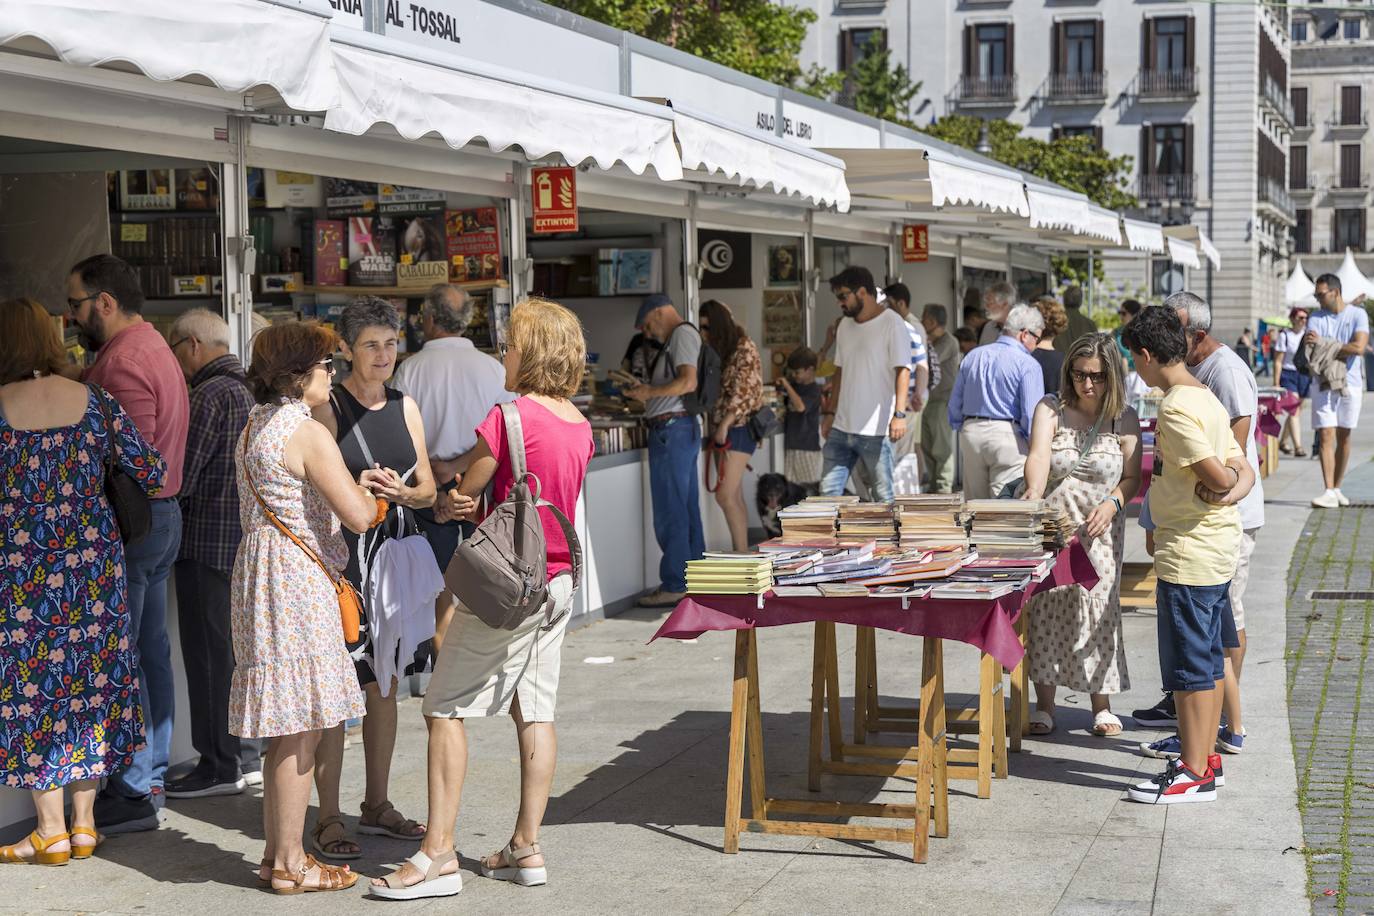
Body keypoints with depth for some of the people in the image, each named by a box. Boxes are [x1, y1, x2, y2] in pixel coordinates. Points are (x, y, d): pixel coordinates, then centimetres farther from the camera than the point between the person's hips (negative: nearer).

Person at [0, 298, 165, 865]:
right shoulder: (95, 403, -1)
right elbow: (152, 472, 1)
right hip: (93, 561, 3)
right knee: (90, 677, 11)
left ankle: (51, 831, 8)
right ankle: (84, 824, 17)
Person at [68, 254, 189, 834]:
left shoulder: (123, 361, -17)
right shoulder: (155, 348, 17)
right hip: (163, 515, 11)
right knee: (151, 650, 14)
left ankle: (134, 792, -1)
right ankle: (152, 776, 23)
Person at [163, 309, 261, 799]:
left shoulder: (210, 394, -14)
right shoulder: (248, 388, 14)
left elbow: (182, 474, -17)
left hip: (208, 540, -9)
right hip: (246, 537, 9)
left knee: (210, 654, -3)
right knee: (238, 649, 15)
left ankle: (219, 765, 1)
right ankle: (247, 754, 21)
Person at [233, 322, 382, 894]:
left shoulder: (255, 428, 14)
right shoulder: (309, 434, -15)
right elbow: (358, 517, -20)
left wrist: (356, 487, 19)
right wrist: (372, 498, 2)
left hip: (261, 569, 10)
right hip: (297, 583, -10)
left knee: (285, 730, 15)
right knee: (301, 730, -3)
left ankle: (276, 852, 22)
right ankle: (290, 864, 4)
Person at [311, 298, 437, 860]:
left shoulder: (405, 407, 11)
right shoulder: (329, 409, -6)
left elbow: (428, 487, 11)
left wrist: (403, 493, -10)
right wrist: (357, 487, -25)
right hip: (343, 556, -6)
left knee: (383, 684, 14)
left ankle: (377, 805, 25)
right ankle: (328, 819, 1)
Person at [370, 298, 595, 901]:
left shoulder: (510, 414, -16)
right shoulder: (580, 425, 8)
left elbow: (463, 497, -8)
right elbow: (537, 495, 10)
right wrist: (473, 505, -1)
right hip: (558, 580, 8)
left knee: (445, 709, -2)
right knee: (534, 711, 11)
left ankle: (438, 853, -3)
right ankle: (526, 848, 14)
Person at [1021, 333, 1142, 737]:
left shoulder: (1125, 420, 1)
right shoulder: (1050, 409, -1)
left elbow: (1132, 478, 6)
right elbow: (1038, 456, -18)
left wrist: (1113, 501, -14)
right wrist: (1033, 499, -36)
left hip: (1099, 530, 0)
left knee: (1098, 608, -1)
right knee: (1045, 610, 1)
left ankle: (1101, 706, 14)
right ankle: (1044, 705, 12)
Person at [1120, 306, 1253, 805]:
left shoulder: (1176, 409, -18)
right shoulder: (1206, 399, 12)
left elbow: (1217, 476, -26)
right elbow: (1243, 471, 11)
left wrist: (1227, 482, -4)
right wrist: (1231, 490, -7)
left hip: (1189, 552, -10)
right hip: (1217, 550, 10)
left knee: (1189, 664, -3)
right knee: (1206, 659, 16)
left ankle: (1193, 774, 3)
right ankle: (1205, 757, 24)